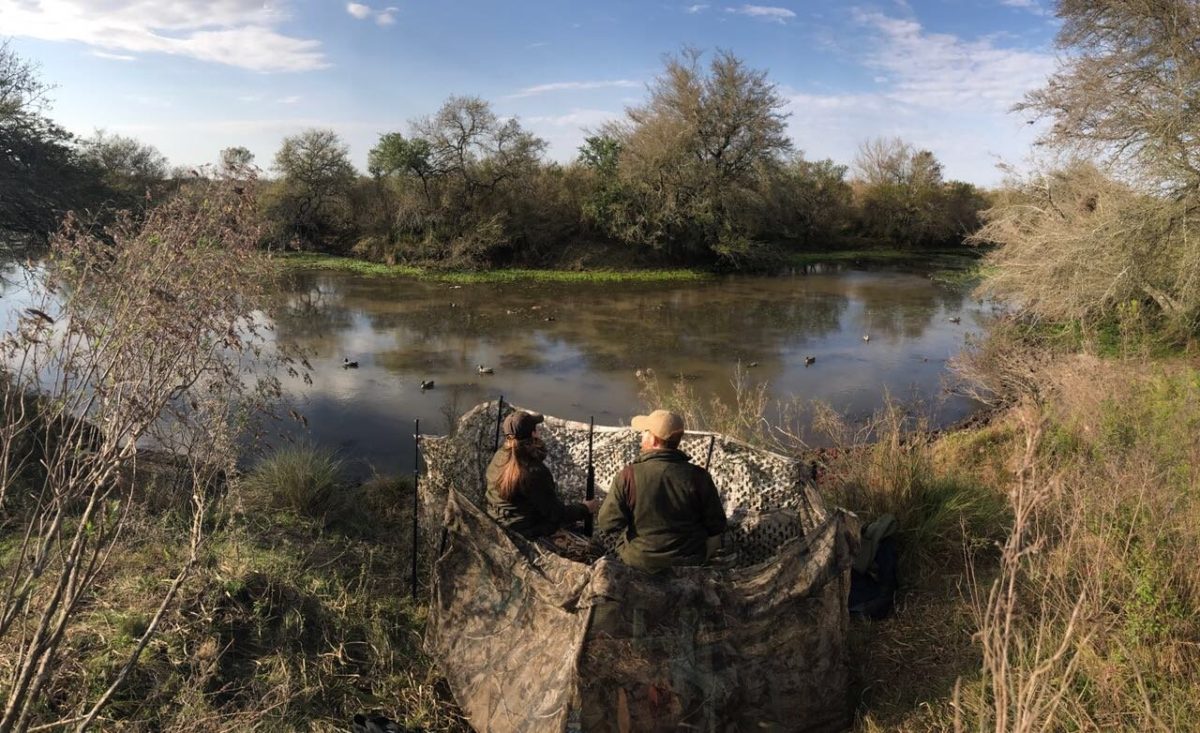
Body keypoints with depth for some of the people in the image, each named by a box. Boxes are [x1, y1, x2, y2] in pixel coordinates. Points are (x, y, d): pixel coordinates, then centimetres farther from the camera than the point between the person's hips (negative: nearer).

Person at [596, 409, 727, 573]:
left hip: (638, 561, 0)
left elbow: (607, 524, -15)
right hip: (690, 561, 1)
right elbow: (717, 526, -7)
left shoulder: (628, 476, -18)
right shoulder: (698, 477, -15)